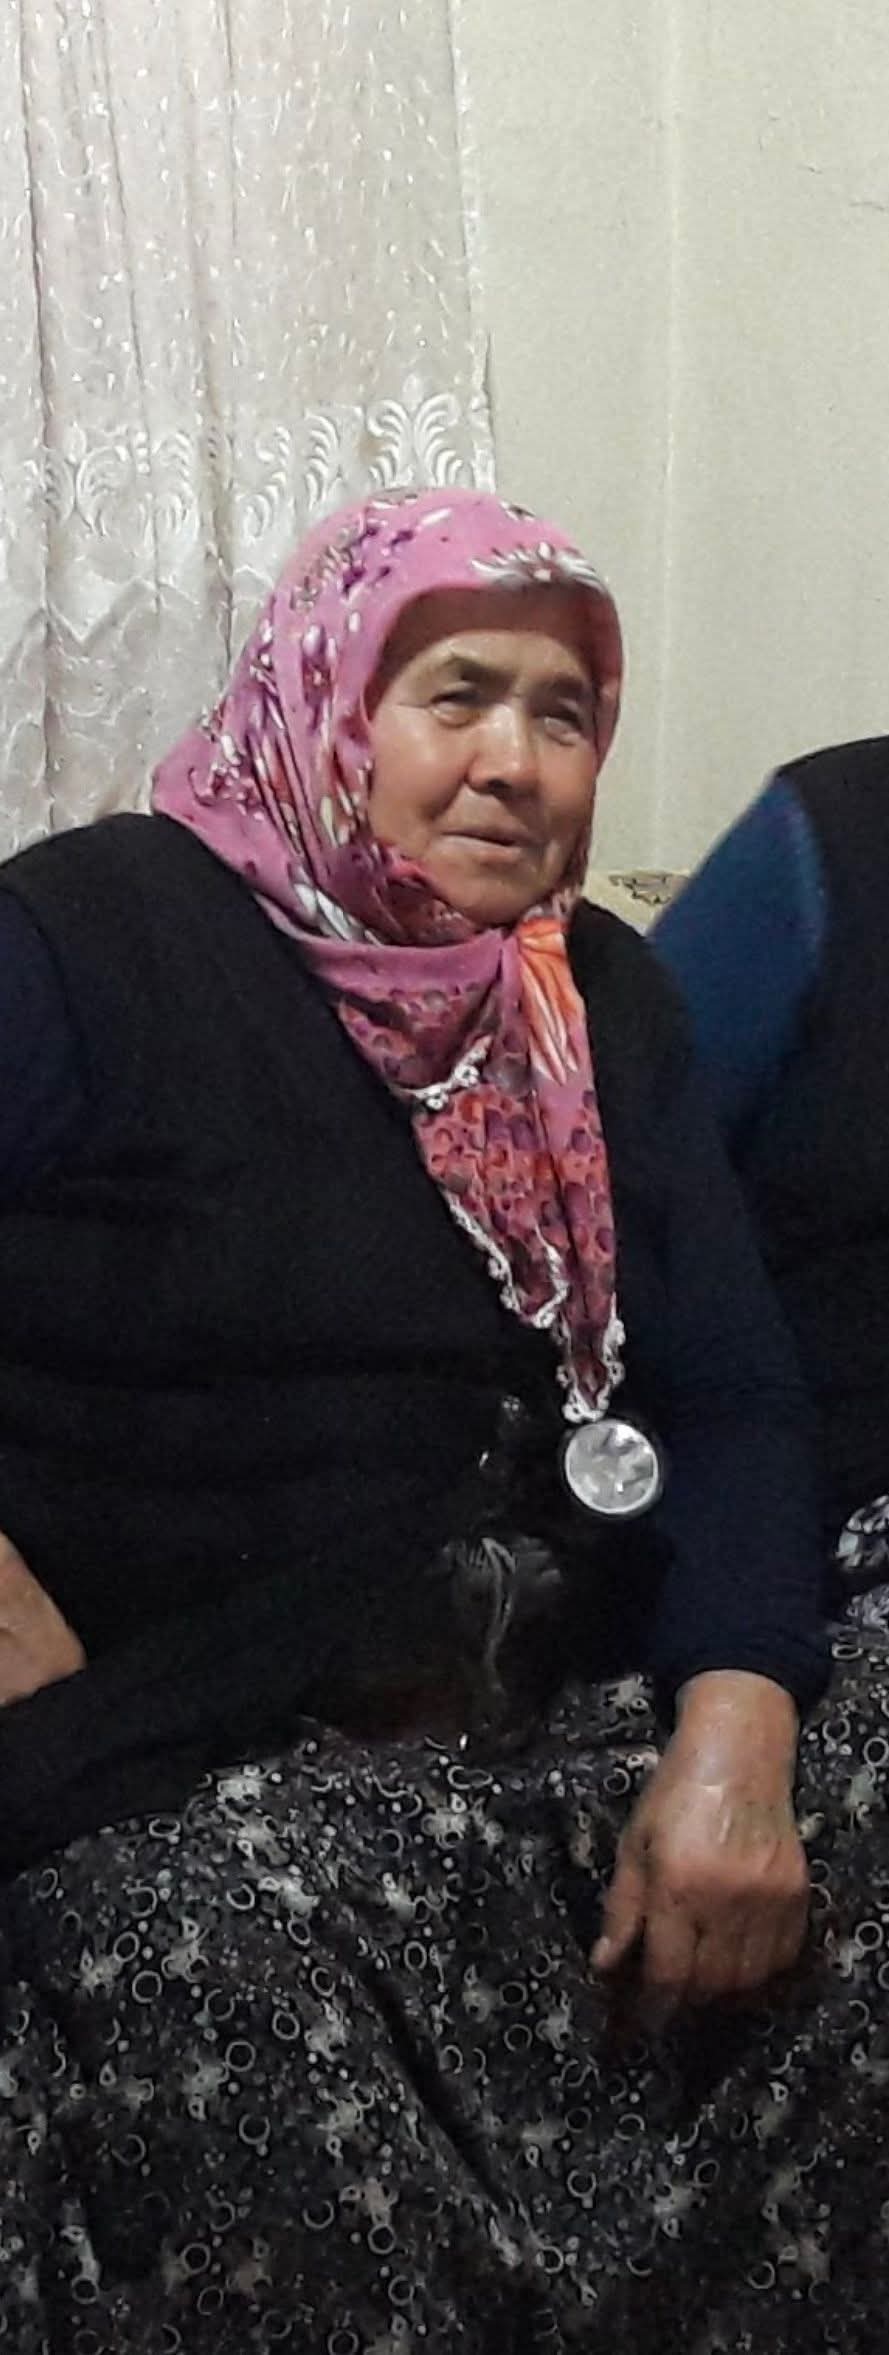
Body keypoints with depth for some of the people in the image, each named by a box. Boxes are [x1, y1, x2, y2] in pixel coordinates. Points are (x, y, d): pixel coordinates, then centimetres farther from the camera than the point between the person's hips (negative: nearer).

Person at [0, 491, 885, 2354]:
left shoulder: (601, 997, 12)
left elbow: (732, 1393, 5)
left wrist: (734, 1729, -12)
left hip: (562, 1701, 5)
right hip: (178, 1757, -4)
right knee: (226, 1953, -33)